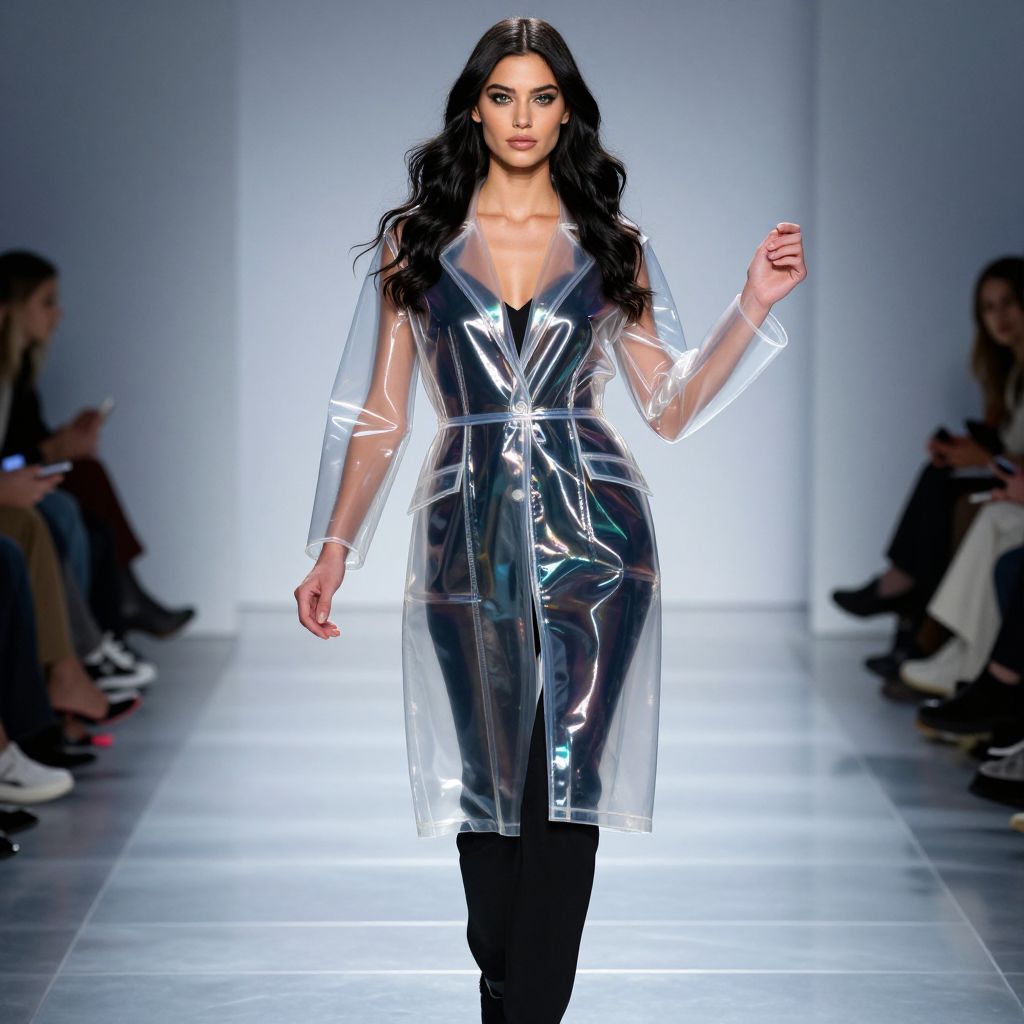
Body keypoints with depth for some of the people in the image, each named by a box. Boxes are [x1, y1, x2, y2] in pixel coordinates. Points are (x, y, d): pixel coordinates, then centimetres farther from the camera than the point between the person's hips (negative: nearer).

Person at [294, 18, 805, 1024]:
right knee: (488, 786, 3)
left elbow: (670, 407, 6)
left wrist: (753, 304, -3)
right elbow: (381, 414, 8)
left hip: (592, 534, 0)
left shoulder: (612, 246, 9)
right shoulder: (415, 241, 8)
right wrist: (334, 548, 3)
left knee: (567, 788, -5)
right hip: (469, 542, 0)